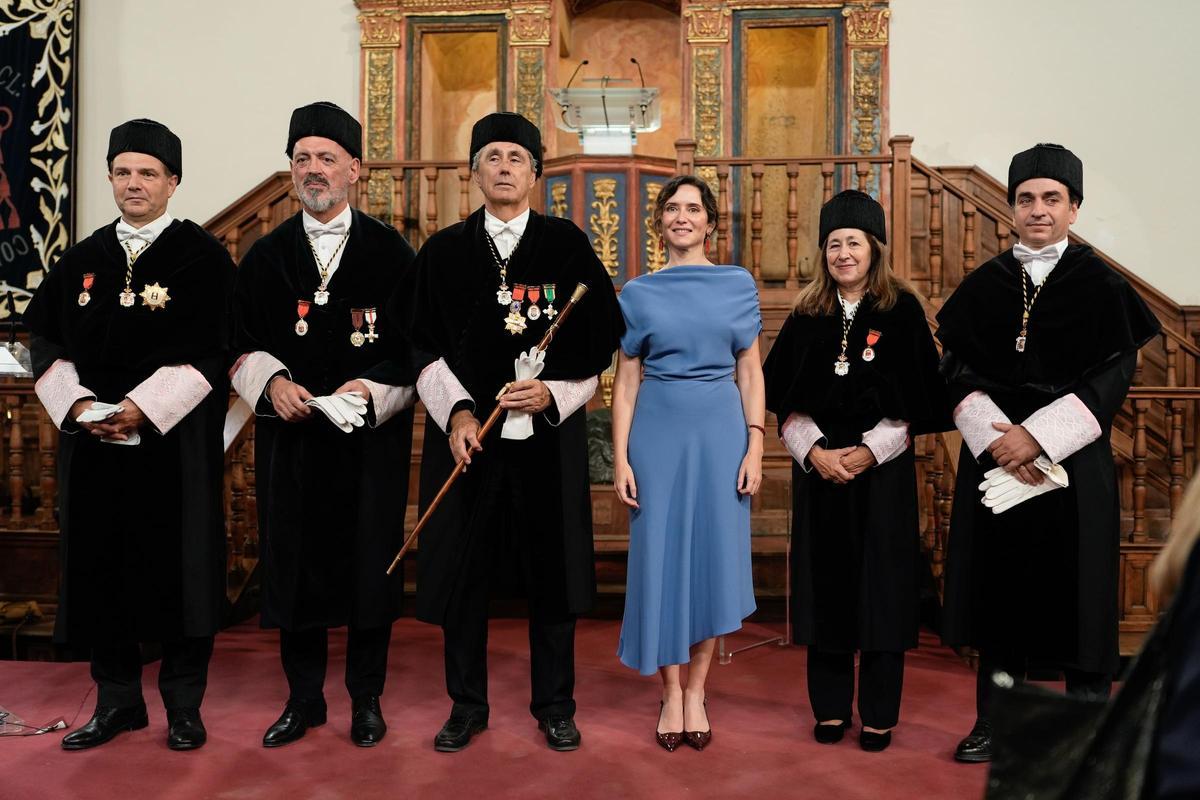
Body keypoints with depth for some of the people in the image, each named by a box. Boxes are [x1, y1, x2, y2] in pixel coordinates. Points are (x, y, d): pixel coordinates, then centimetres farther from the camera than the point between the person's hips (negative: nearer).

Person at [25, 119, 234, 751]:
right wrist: (75, 403, -5)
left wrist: (143, 408, -16)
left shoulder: (202, 257, -1)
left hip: (175, 441, -4)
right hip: (92, 440, 4)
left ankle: (183, 704, 15)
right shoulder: (83, 260, 12)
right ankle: (117, 699, 23)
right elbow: (45, 338, 11)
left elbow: (209, 351, -8)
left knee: (179, 567, 1)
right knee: (99, 566, 7)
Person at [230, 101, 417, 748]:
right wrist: (271, 381, -10)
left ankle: (366, 698, 20)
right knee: (294, 561, 7)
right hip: (289, 435, 2)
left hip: (371, 435, -2)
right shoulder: (267, 255, 10)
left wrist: (371, 387, -15)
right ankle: (303, 698, 23)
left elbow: (416, 343, 0)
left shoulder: (390, 251, 3)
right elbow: (243, 343, 10)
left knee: (369, 562, 4)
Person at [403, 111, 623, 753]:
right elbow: (424, 347, 4)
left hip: (549, 436, -1)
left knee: (550, 569, 6)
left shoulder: (566, 246, 3)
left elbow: (597, 342, 2)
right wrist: (456, 410, -10)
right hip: (465, 434, 1)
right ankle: (466, 705, 23)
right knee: (462, 568, 6)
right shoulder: (444, 252, 7)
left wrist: (552, 393, -13)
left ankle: (553, 706, 23)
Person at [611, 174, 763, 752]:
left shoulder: (738, 285, 6)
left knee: (713, 556, 5)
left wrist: (755, 445, -4)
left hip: (720, 431, 1)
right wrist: (620, 459, -4)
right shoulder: (639, 294, 5)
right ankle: (670, 694, 20)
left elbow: (750, 372, 5)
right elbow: (626, 381, 3)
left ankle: (696, 691, 21)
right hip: (659, 432, 0)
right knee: (661, 558, 4)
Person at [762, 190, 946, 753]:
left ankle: (879, 715, 14)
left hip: (882, 468, -2)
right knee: (826, 581, 6)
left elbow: (912, 402, -3)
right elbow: (787, 401, 5)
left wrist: (869, 450, -12)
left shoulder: (902, 310, 0)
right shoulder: (807, 315, 7)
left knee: (879, 584, 2)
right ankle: (830, 707, 19)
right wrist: (813, 451, -9)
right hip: (818, 468, 3)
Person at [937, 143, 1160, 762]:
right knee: (999, 587, 7)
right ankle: (995, 722, 21)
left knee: (1074, 590, 2)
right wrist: (997, 437, -13)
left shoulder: (1101, 285, 0)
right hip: (995, 459, 3)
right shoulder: (983, 286, 7)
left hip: (1072, 463, -2)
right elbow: (957, 367, 2)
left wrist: (1037, 435, -16)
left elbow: (1114, 377, -7)